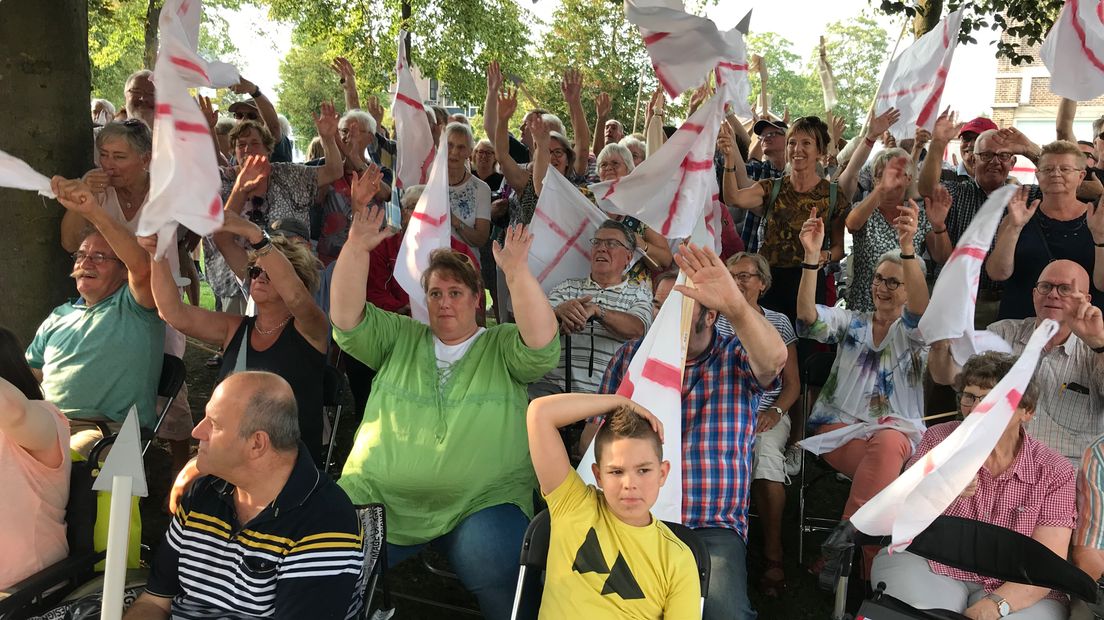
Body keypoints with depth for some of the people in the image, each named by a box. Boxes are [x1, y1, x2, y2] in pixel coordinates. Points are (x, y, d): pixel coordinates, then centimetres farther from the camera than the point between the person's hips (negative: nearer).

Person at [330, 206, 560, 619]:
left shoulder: (503, 347, 9)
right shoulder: (398, 339, 16)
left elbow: (543, 344, -11)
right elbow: (346, 318, 4)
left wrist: (517, 272, -23)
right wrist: (356, 248, -9)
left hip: (480, 503, -2)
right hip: (380, 499, 2)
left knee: (497, 571, -29)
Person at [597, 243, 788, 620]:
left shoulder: (737, 359, 3)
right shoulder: (631, 355, 10)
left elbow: (774, 358, -22)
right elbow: (597, 431, 12)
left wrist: (736, 306, -42)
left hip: (712, 529, -2)